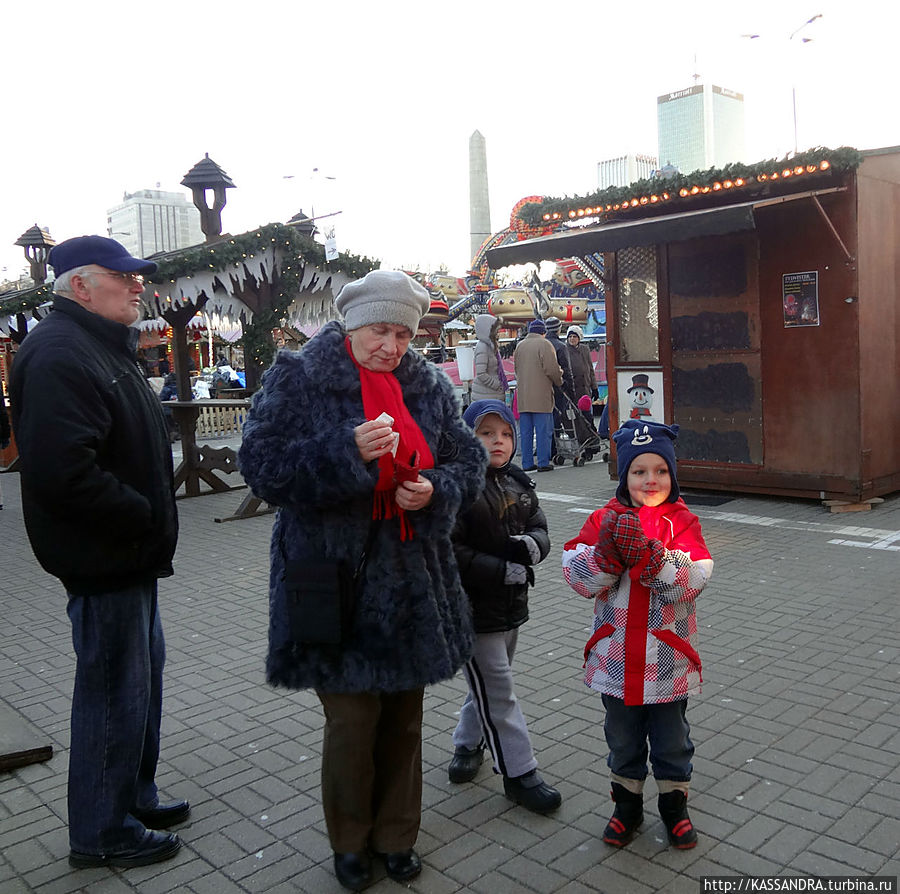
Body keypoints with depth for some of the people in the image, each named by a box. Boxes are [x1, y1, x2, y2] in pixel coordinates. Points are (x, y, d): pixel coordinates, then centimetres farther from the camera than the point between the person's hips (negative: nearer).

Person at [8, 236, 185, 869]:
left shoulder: (105, 347, 15)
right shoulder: (59, 354, -20)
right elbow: (63, 473, -31)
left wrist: (152, 517, 10)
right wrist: (147, 516, -21)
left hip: (129, 553, 11)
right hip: (103, 557, -11)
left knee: (142, 671, 21)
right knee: (115, 689, 2)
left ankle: (135, 797, 38)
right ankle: (102, 832, 22)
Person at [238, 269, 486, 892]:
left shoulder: (430, 386, 7)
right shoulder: (297, 379, -6)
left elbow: (468, 459, 13)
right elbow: (263, 466, -14)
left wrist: (436, 490, -10)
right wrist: (348, 452, -27)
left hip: (412, 583, 4)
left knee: (404, 717, 15)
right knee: (351, 720, 2)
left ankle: (397, 835, 37)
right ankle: (351, 842, 30)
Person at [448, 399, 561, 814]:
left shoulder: (518, 483, 5)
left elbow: (539, 527, 9)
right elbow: (449, 553, -23)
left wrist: (533, 543, -15)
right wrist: (501, 571, -24)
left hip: (511, 604, 8)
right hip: (473, 609, -8)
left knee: (490, 684, 23)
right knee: (497, 692, 2)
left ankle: (467, 743, 44)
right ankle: (519, 773, 13)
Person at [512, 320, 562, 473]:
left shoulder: (519, 345, 14)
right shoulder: (545, 344, -6)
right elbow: (552, 369, -11)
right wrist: (559, 381, 6)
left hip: (522, 396, 6)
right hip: (541, 395, -6)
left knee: (525, 431, 8)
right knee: (543, 430, -1)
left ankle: (527, 463, 10)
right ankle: (543, 463, -2)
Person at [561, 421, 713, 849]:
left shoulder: (683, 522, -7)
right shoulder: (605, 519, -4)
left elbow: (690, 583, -20)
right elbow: (579, 578, -13)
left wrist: (646, 551, -32)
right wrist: (608, 549, -29)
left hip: (668, 658, -1)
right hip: (617, 658, 1)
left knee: (671, 737, 17)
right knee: (622, 737, 18)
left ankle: (674, 804, 38)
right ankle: (627, 804, 38)